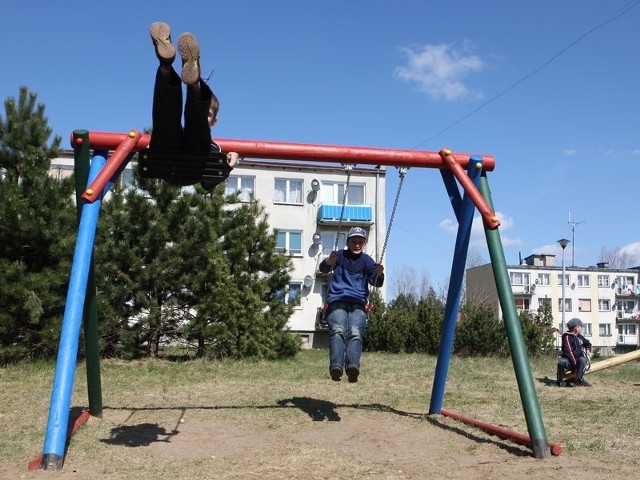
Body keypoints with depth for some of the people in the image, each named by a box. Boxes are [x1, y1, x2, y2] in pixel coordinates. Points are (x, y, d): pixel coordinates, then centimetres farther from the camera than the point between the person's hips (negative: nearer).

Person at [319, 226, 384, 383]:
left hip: (358, 303, 1)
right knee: (338, 330, -28)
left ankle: (353, 366, -48)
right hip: (337, 300, -1)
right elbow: (323, 268, -3)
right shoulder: (340, 256, 14)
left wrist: (379, 274, -19)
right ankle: (336, 366, -46)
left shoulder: (366, 260, 17)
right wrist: (328, 262, -27)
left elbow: (376, 283, 5)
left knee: (356, 332, -27)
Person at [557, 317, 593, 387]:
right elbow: (568, 352, -18)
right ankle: (559, 381, -20)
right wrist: (574, 363, -22)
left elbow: (588, 343, 32)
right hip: (568, 359, -5)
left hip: (579, 358, 5)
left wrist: (588, 350, 10)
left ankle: (578, 380, -35)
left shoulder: (579, 336, 12)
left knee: (582, 360, -32)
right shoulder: (567, 337, -12)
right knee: (561, 362, -37)